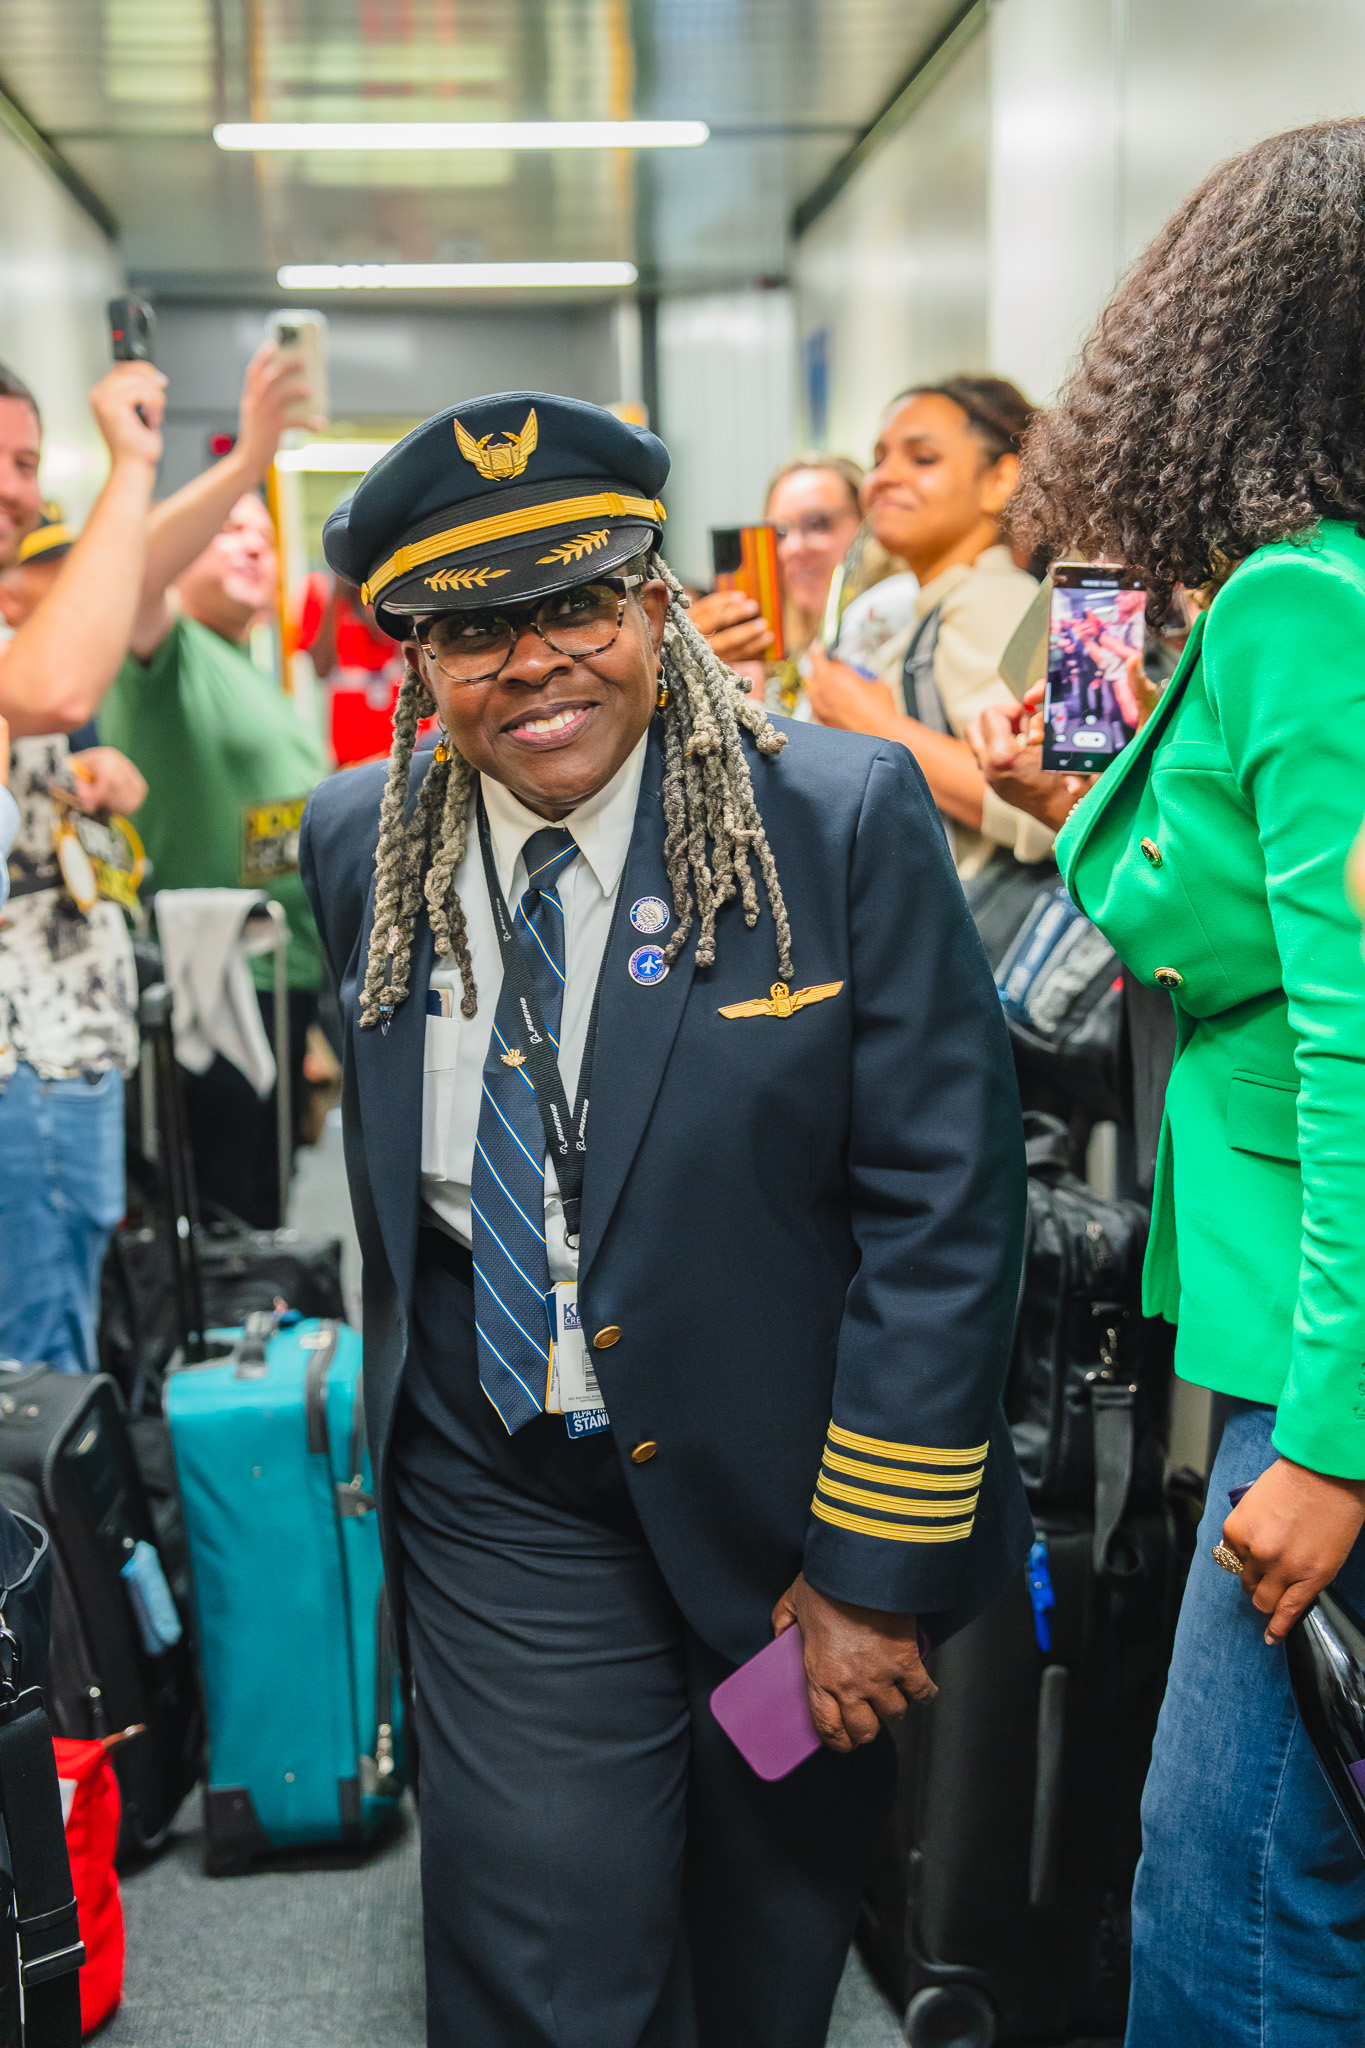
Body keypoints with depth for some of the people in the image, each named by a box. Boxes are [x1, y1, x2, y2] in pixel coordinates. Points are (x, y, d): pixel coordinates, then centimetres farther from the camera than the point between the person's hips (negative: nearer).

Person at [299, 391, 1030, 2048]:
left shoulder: (847, 820, -15)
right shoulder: (363, 849, -3)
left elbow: (942, 1211, -15)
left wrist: (874, 1566, -16)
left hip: (786, 1488, -1)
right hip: (505, 1513, 2)